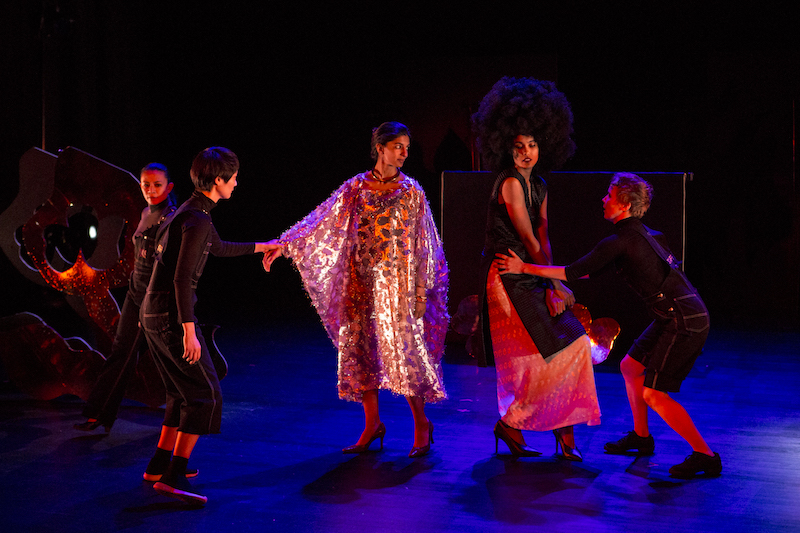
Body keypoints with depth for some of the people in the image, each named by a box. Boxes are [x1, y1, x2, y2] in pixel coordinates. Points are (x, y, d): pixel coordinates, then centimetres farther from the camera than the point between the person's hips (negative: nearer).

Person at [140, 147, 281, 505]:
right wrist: (189, 332, -24)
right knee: (205, 394, -7)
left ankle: (159, 466, 24)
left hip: (153, 314, 10)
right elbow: (182, 278, -22)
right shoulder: (197, 220, -16)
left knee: (184, 392, 19)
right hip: (171, 316, -10)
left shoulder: (190, 211, 16)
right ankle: (174, 477, -10)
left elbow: (219, 248, 34)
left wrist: (261, 247, 45)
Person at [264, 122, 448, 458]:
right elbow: (320, 222, 6)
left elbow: (422, 246, 2)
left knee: (402, 347, -7)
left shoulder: (412, 193, 1)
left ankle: (421, 424, 5)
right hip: (360, 281, 3)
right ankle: (372, 423, 15)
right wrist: (284, 245, -1)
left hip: (395, 281, -3)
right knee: (358, 347, 3)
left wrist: (421, 291, -2)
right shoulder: (356, 187, 5)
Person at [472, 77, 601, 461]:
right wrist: (556, 285, -8)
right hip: (506, 278, -8)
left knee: (572, 344, 4)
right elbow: (528, 240, -12)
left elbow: (543, 241, 9)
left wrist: (551, 287, -4)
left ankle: (565, 429, 12)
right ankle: (510, 423, 3)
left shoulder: (539, 186, 13)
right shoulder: (510, 183, -13)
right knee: (563, 348, -9)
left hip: (529, 277, 8)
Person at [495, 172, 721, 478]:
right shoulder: (648, 235, 14)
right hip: (676, 317, 10)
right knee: (629, 367, 19)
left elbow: (573, 272, -11)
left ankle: (705, 455, -8)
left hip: (684, 323, -10)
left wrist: (524, 268, -4)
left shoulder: (621, 241, -14)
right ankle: (641, 437, 32)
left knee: (653, 394, -9)